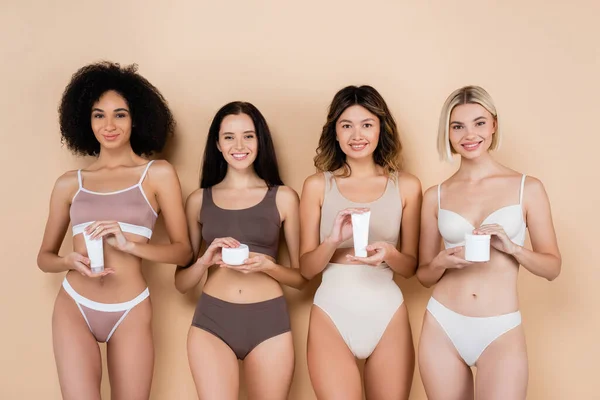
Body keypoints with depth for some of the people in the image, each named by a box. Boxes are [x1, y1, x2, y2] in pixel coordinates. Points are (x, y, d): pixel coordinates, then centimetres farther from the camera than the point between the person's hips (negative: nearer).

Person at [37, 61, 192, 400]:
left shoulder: (158, 174, 0)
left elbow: (183, 251, -2)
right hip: (73, 308, 1)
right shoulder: (69, 184, 6)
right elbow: (44, 257, 12)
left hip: (131, 312, -1)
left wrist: (129, 244, -17)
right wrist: (70, 261, -11)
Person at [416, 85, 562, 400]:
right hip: (442, 327, 2)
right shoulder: (436, 196, 4)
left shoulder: (527, 188, -1)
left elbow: (553, 267, 3)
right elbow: (424, 275, 10)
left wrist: (511, 247, -16)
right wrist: (442, 261, -12)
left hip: (501, 333, -2)